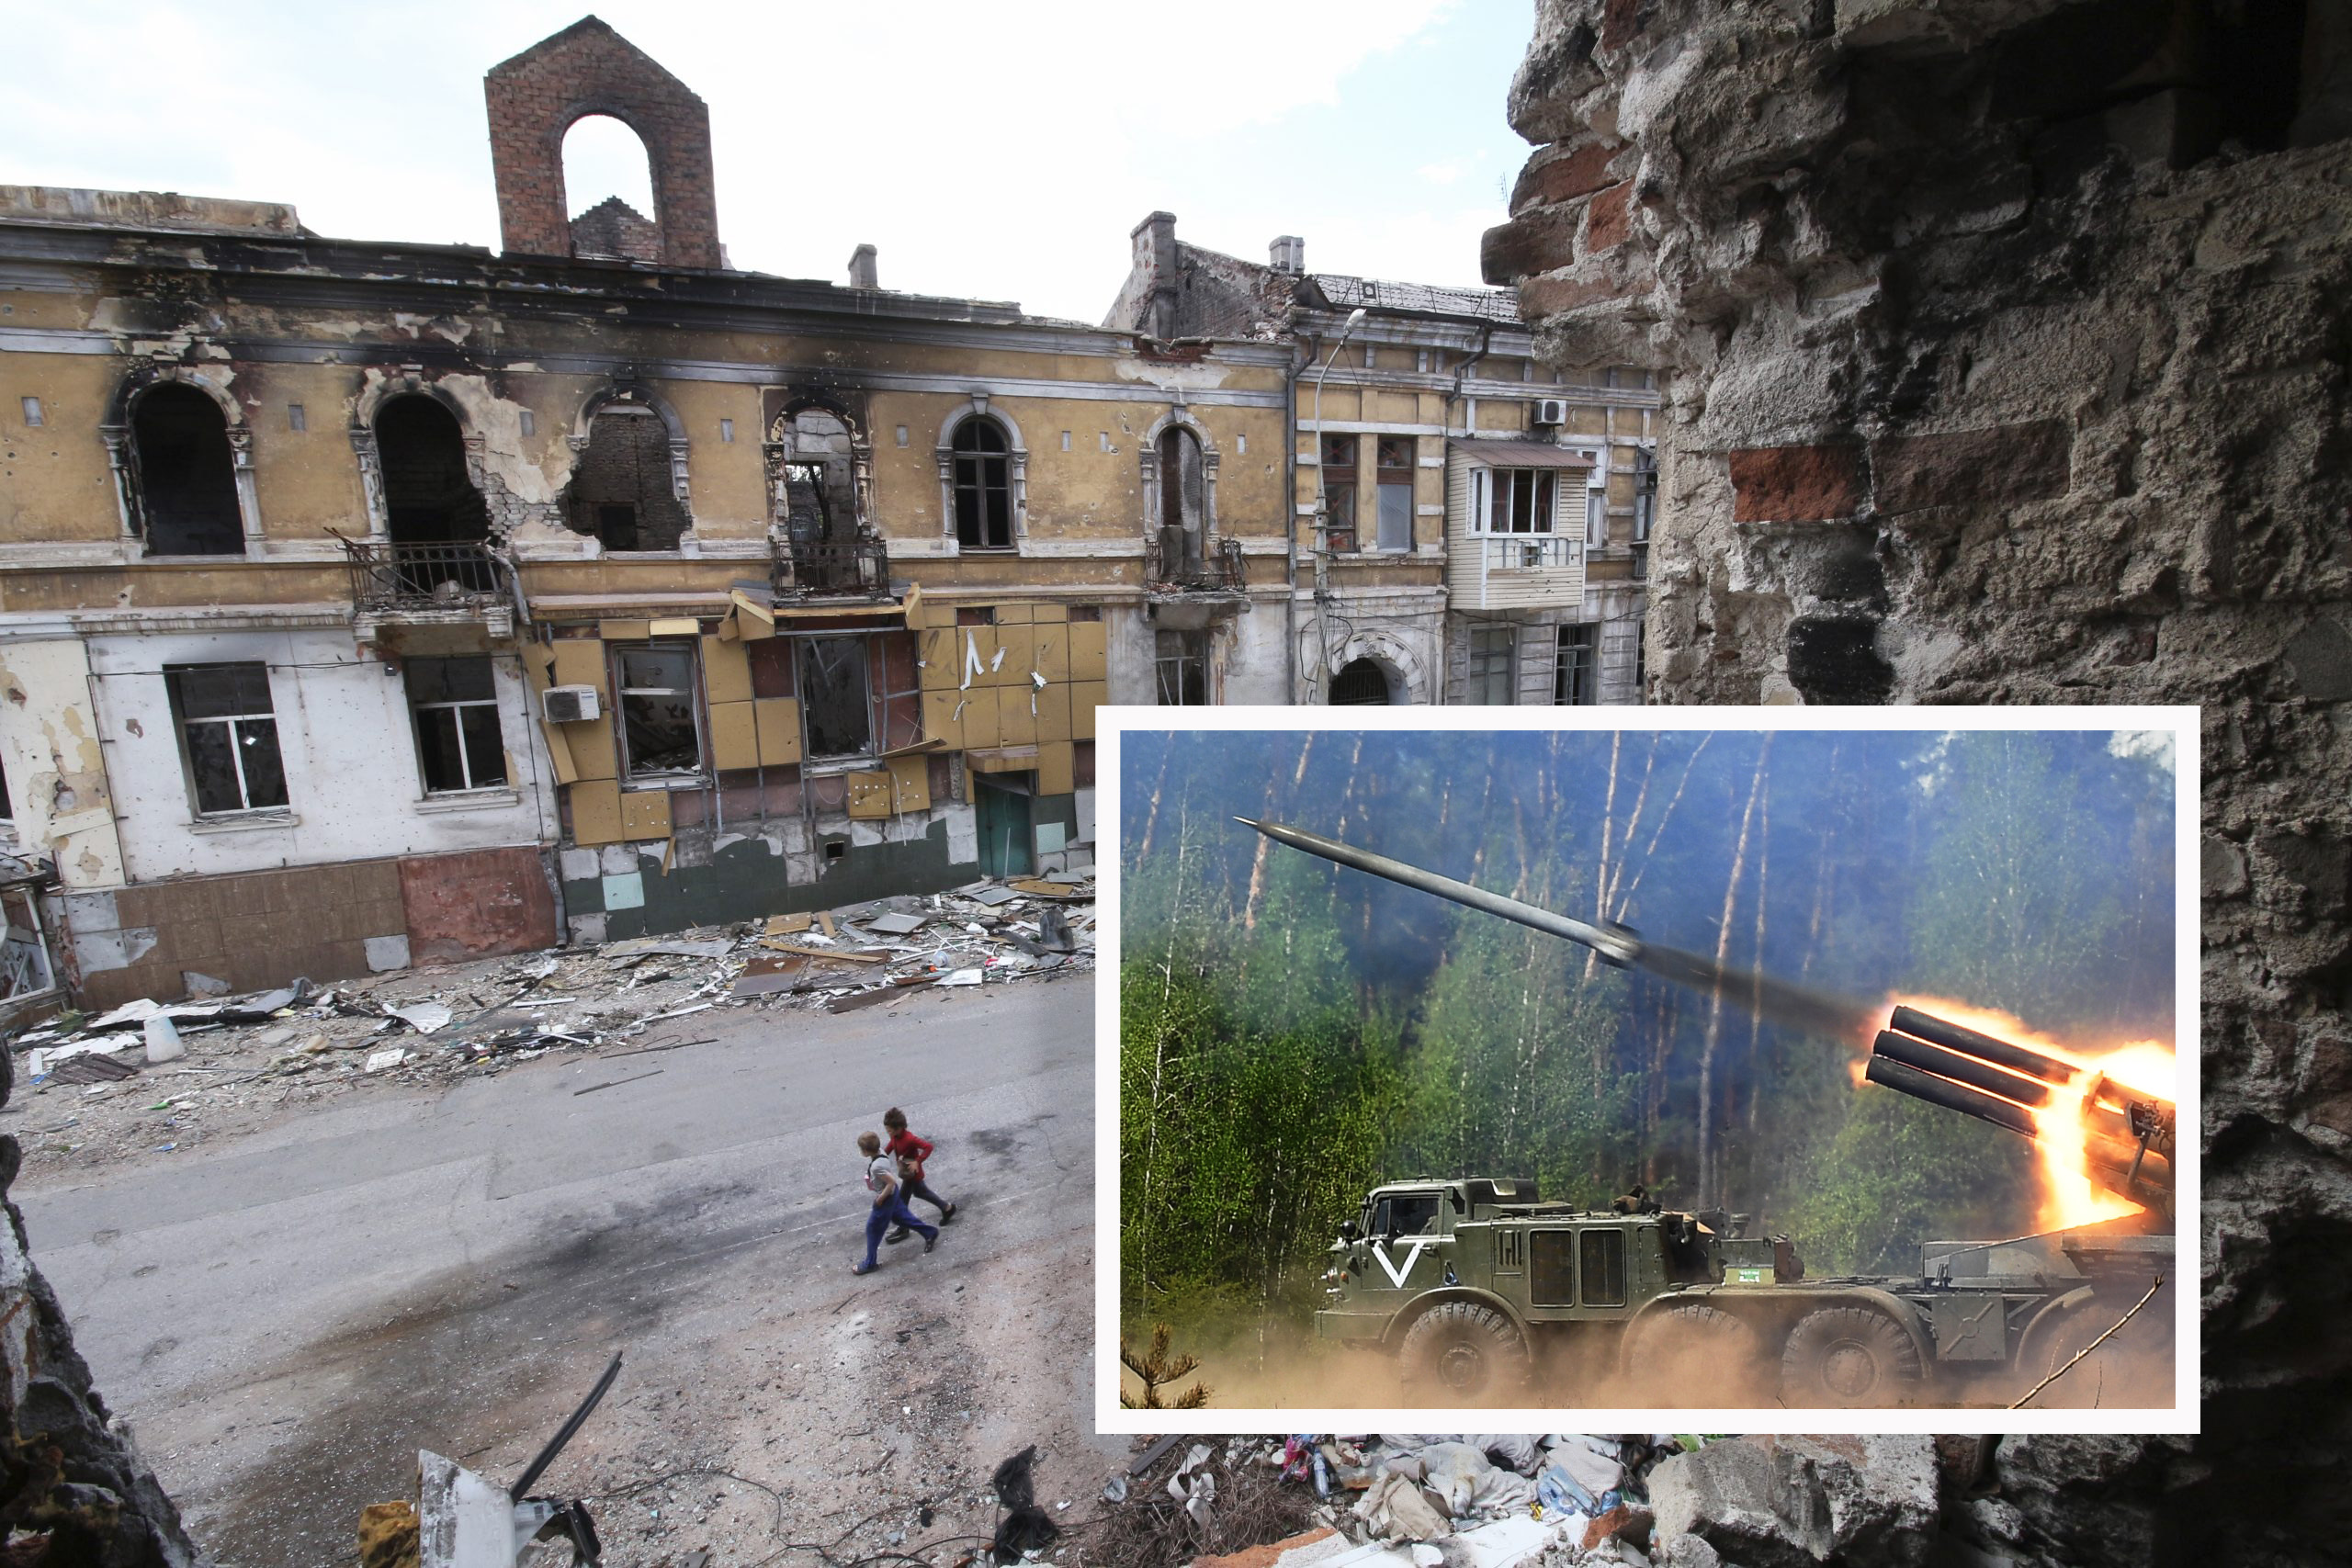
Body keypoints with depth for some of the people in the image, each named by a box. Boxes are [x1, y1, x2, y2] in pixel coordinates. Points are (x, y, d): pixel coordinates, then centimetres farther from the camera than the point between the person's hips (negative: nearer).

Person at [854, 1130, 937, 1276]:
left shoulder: (876, 1166, -36)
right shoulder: (880, 1152, -11)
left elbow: (892, 1182, -34)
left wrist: (880, 1198, -20)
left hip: (885, 1198, -9)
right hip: (892, 1194, 9)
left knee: (873, 1228, 8)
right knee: (903, 1216, 24)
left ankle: (870, 1263, 23)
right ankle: (930, 1234, 36)